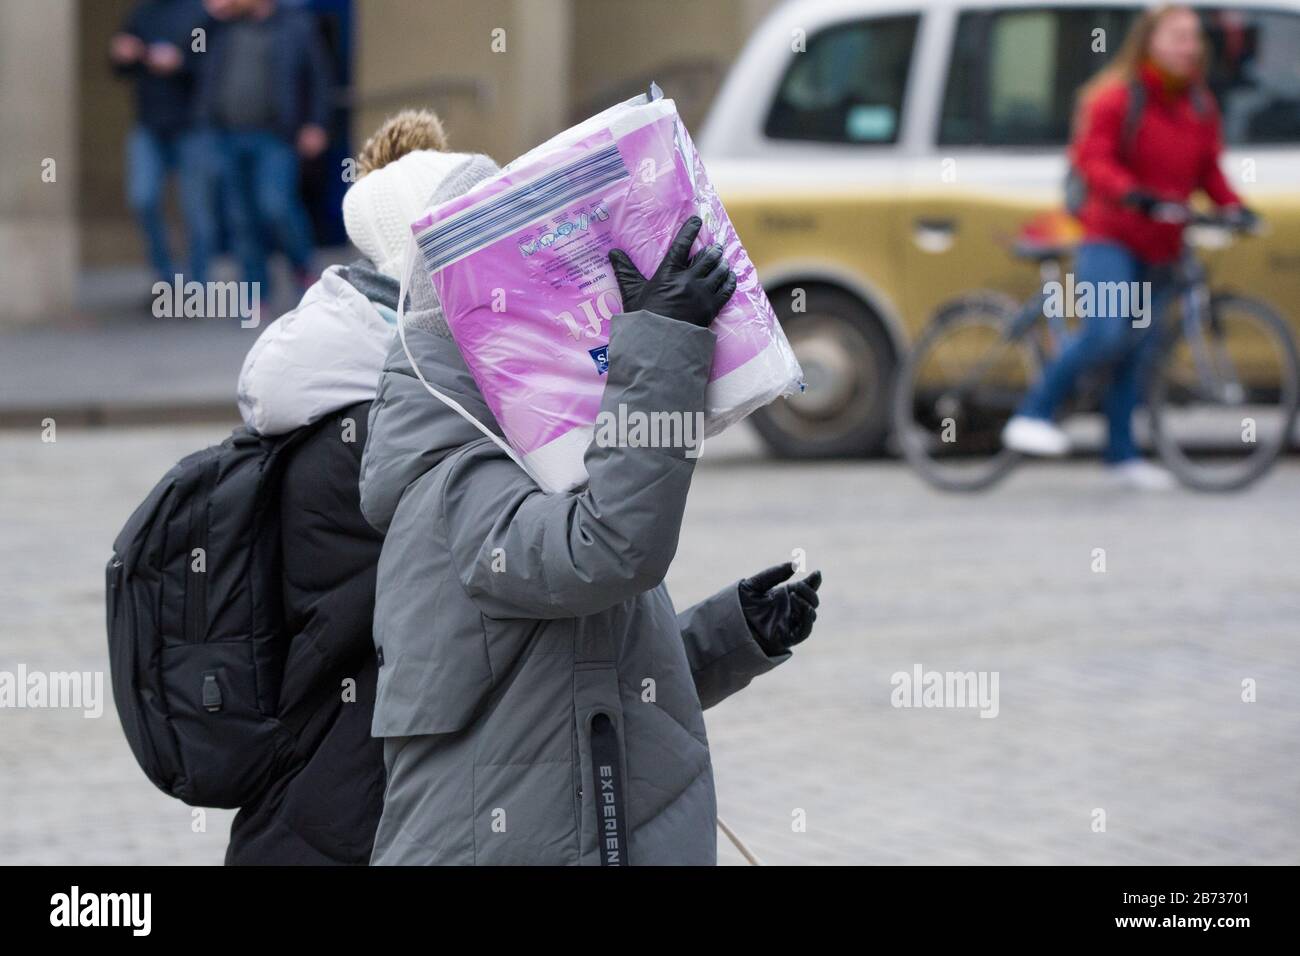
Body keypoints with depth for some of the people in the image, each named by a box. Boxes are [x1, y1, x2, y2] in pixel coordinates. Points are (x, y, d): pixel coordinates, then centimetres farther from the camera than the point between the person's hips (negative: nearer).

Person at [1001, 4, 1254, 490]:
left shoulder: (1200, 108, 11)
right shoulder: (1116, 98, -10)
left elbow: (1208, 169, 14)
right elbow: (1092, 158, -19)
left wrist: (1231, 204, -5)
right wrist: (1131, 192, -35)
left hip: (1160, 245, 7)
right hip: (1111, 235, -7)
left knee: (1139, 349, 7)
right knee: (1106, 331, -24)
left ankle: (1122, 452, 15)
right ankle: (1033, 415, -12)